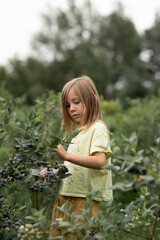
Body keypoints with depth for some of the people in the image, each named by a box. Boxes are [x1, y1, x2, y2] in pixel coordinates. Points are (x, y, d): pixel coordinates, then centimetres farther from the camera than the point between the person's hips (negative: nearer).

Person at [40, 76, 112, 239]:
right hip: (65, 198, 8)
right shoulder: (75, 131, 19)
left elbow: (100, 161, -22)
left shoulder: (97, 128, -6)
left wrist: (66, 155, -29)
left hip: (85, 201, -8)